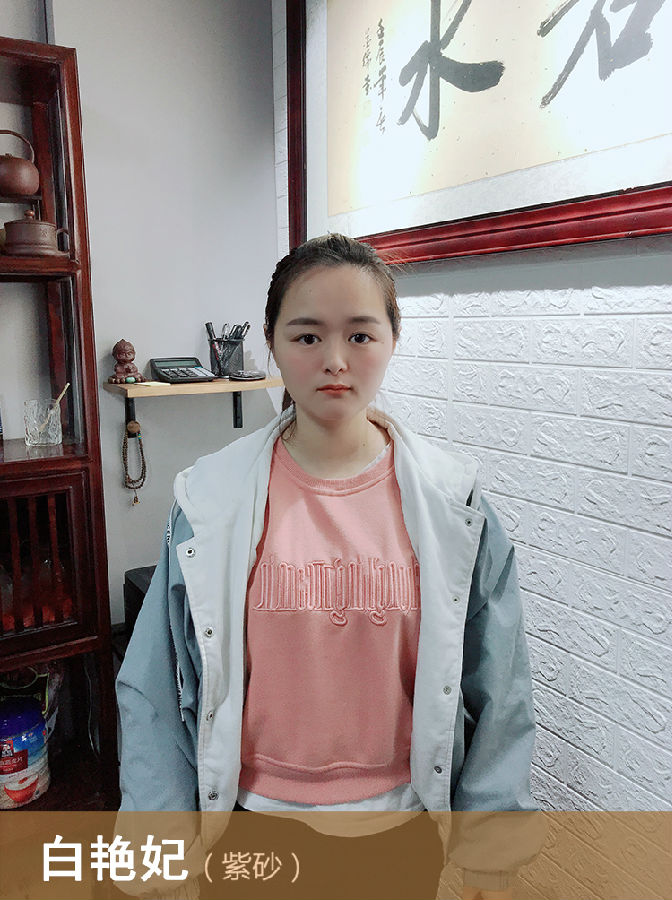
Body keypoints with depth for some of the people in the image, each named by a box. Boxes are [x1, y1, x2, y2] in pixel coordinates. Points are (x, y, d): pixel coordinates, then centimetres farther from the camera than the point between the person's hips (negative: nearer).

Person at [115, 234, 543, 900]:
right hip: (253, 804, 0)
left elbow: (497, 690, -5)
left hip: (403, 805, 1)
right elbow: (155, 689, -6)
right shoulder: (210, 500, -13)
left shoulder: (451, 500, -12)